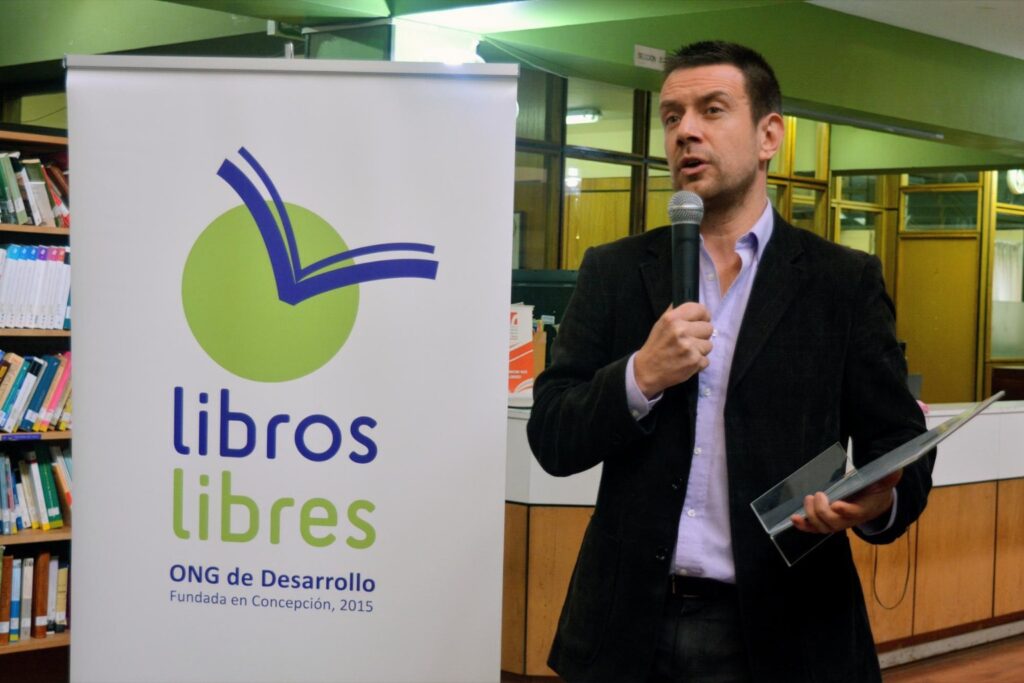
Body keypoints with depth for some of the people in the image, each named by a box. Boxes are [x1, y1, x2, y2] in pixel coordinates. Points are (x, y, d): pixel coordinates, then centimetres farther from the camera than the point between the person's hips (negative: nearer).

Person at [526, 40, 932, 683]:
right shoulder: (613, 271, 5)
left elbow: (899, 444, 0)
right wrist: (640, 376, -16)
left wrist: (880, 503, -22)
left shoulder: (846, 281, 1)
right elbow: (551, 439, 2)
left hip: (785, 629, -1)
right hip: (631, 626, 2)